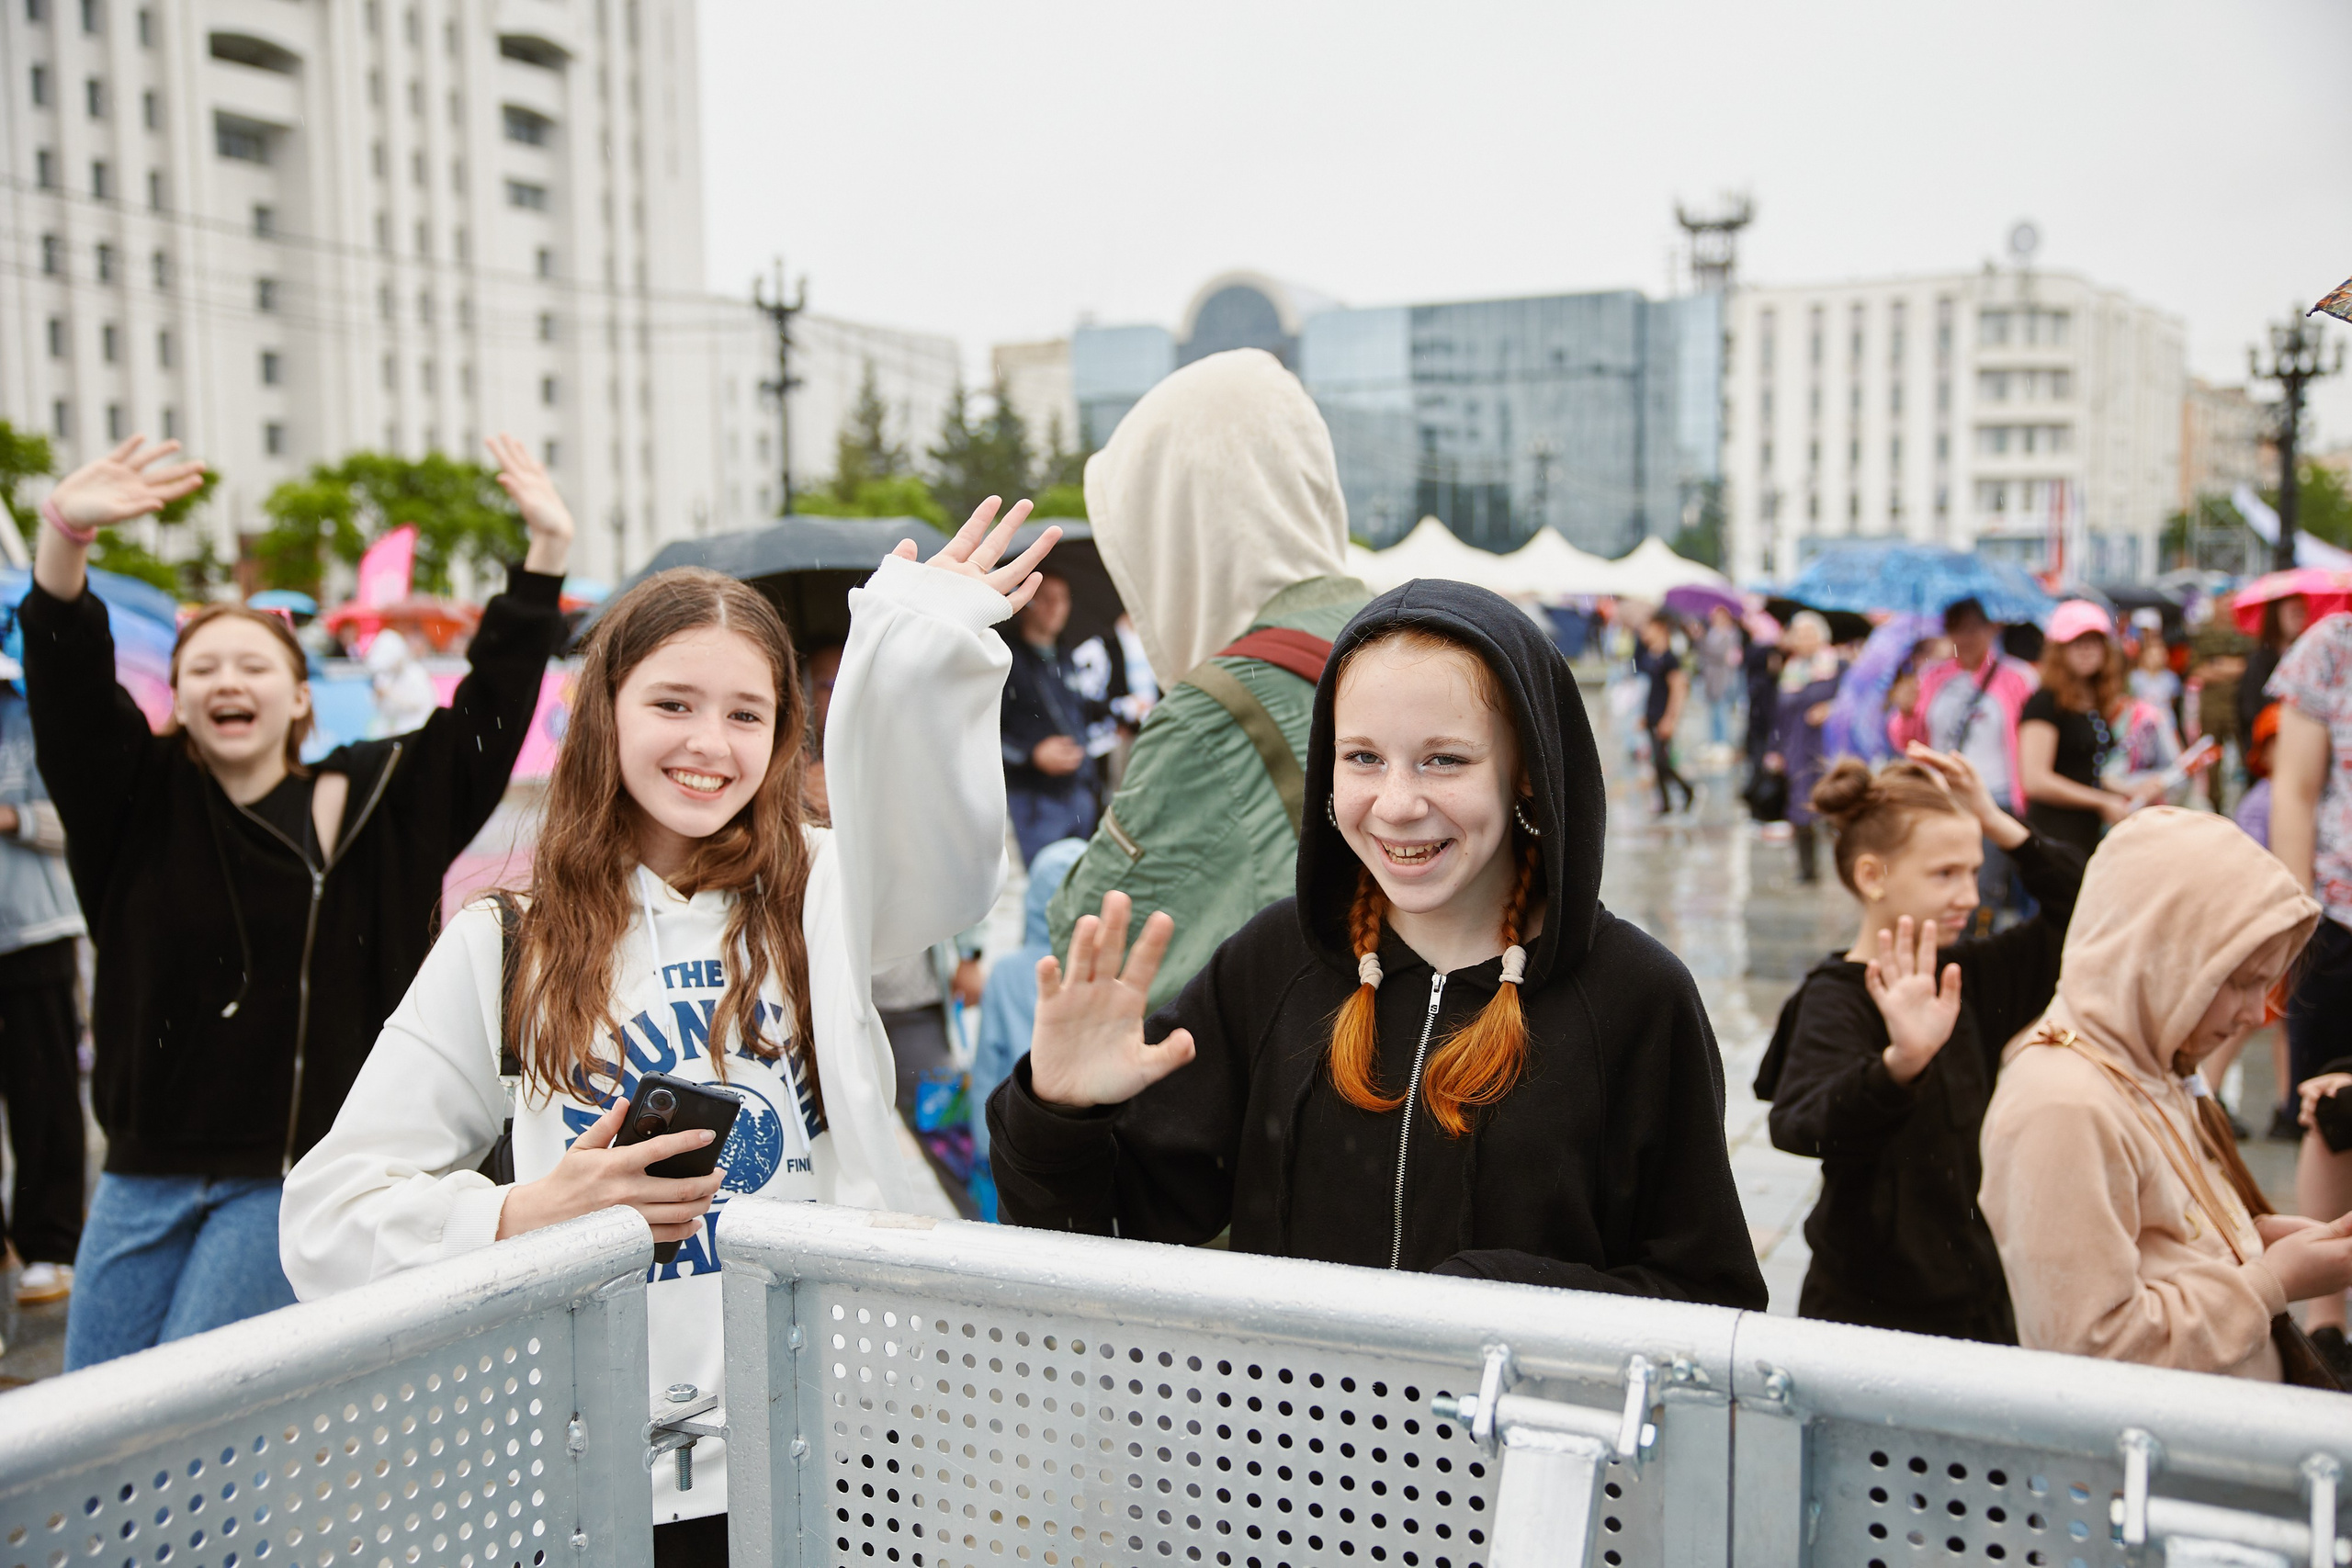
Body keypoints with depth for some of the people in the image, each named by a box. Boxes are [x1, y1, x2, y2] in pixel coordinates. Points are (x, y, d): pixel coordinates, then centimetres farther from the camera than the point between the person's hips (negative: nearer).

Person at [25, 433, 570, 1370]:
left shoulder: (375, 802, 2)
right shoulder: (137, 803, 2)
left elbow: (488, 710, 0)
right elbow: (69, 686, -12)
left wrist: (547, 551, -7)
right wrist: (65, 537, -30)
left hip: (291, 1180, -3)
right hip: (145, 1176, 3)